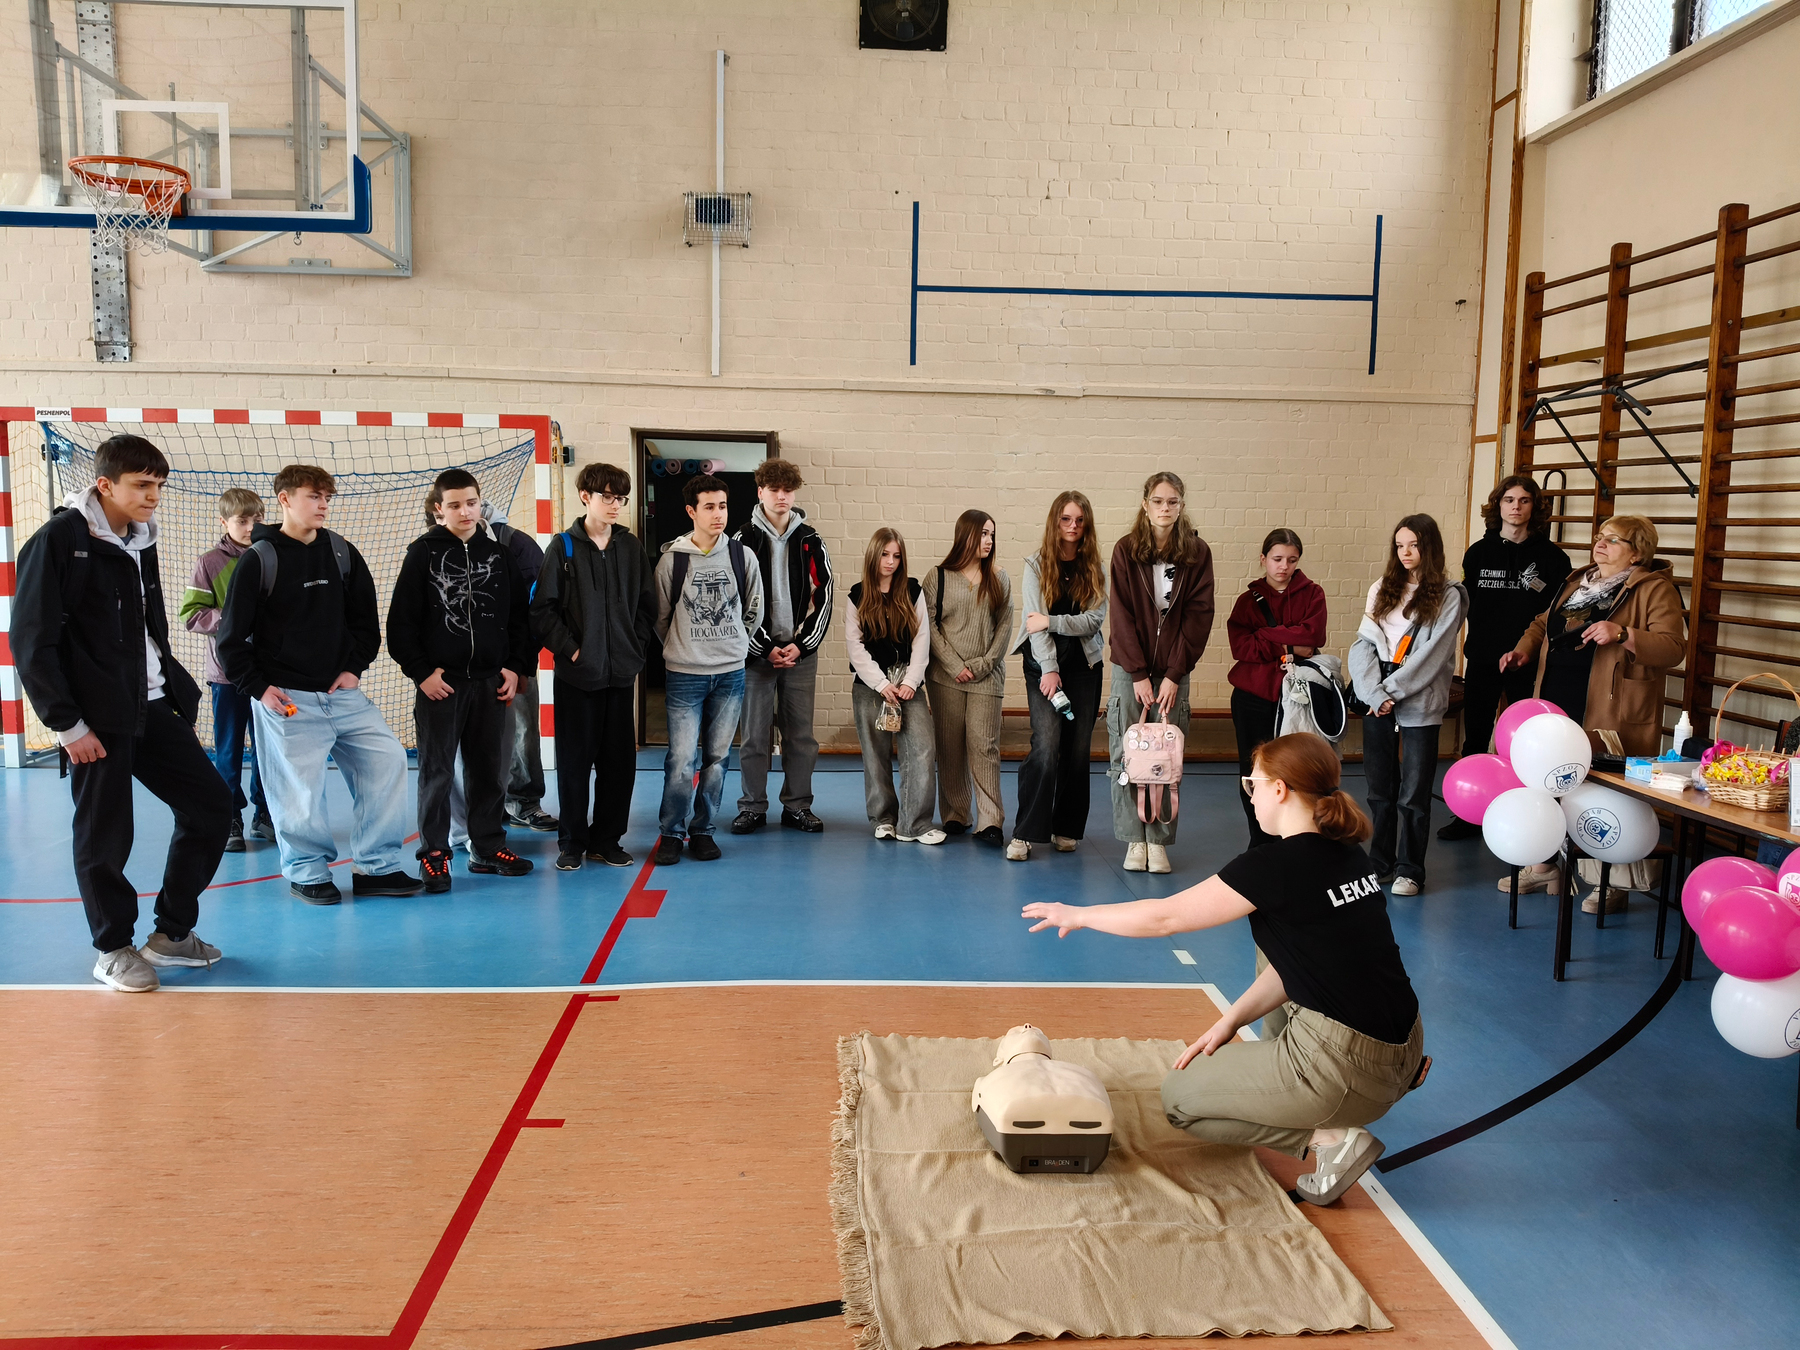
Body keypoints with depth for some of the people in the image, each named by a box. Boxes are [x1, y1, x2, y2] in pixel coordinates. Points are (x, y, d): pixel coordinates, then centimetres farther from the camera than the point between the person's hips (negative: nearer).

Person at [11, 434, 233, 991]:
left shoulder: (141, 541, 13)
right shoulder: (59, 540, -11)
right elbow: (32, 642, -13)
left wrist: (179, 691, 12)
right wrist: (67, 723, -14)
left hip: (153, 709, 8)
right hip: (97, 719, -7)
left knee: (211, 803, 6)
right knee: (105, 837, 1)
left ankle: (172, 932, 19)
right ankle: (113, 950, 20)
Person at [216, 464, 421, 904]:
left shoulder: (342, 552, 6)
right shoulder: (259, 559, -7)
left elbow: (366, 616, 15)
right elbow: (231, 637, -4)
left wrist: (354, 667, 5)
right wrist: (259, 687, -8)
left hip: (342, 693, 5)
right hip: (286, 700, -5)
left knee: (387, 757, -2)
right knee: (300, 788, -3)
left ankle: (376, 867, 8)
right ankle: (307, 872, 20)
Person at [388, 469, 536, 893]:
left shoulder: (499, 555, 9)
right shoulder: (423, 553, -1)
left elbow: (519, 617, 13)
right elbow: (401, 622, -3)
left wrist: (515, 667, 3)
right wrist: (421, 672, -9)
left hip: (490, 682, 3)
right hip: (439, 683, -3)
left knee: (488, 769, 9)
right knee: (436, 771, 1)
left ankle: (488, 848, 20)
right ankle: (434, 855, 10)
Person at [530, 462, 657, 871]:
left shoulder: (631, 547, 8)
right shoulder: (564, 547, -2)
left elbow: (647, 605, 11)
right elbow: (542, 609, -5)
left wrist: (636, 649, 2)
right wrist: (569, 649, -10)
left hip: (621, 672, 3)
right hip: (577, 673, -3)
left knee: (619, 760, 6)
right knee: (575, 760, 4)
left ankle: (606, 840, 19)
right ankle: (572, 842, 16)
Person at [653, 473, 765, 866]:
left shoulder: (742, 556, 2)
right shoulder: (671, 559, -4)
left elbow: (754, 610, 13)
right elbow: (661, 617, 6)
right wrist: (682, 649, 10)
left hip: (731, 672, 2)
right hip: (685, 675, -2)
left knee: (717, 757, 6)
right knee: (681, 758, -6)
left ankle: (703, 830, 19)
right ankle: (670, 833, 10)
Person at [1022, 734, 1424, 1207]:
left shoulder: (1275, 864, -17)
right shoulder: (1349, 854, 7)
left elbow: (1164, 917, -9)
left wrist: (1077, 914, 5)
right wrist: (1233, 1019, 9)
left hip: (1348, 1067, -8)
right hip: (1401, 1053, 9)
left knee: (1179, 1099, 10)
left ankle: (1329, 1137, -2)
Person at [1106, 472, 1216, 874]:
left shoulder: (1197, 553, 0)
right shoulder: (1126, 550, -1)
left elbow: (1198, 616, -2)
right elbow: (1122, 615, -4)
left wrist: (1174, 675, -9)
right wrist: (1138, 674, -9)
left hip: (1174, 671, 0)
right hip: (1130, 669, 0)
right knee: (1126, 754, 0)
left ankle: (1159, 841, 9)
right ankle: (1134, 839, 10)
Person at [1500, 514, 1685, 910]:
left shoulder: (1654, 590, -5)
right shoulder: (1575, 582, 17)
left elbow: (1673, 647, -15)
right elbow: (1543, 623, 29)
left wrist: (1623, 634, -27)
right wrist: (1523, 650, 12)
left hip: (1610, 717, -7)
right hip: (1555, 704, 7)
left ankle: (1614, 886, 12)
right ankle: (1544, 866, 28)